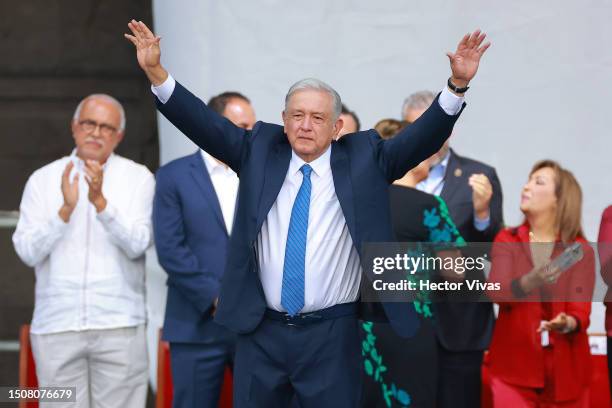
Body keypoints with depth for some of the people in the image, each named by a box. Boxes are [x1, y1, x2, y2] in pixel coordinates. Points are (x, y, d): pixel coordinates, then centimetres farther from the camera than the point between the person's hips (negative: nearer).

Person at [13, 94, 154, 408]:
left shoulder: (138, 178, 5)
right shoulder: (43, 179, 8)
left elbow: (138, 244, -8)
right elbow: (28, 252, -1)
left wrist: (100, 202, -20)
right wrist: (66, 209, -15)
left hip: (118, 324, -1)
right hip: (55, 324, 1)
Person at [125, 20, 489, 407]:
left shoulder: (363, 159, 2)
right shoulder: (260, 150, 7)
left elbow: (422, 138, -6)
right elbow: (206, 124, 1)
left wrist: (457, 85, -19)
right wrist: (156, 71, -9)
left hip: (332, 335, -2)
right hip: (262, 332, 2)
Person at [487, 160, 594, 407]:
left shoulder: (580, 250, -1)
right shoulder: (507, 240, 3)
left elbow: (580, 312, -9)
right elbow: (496, 292, -13)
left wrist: (567, 324, -32)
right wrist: (529, 283, -33)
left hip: (565, 368, 0)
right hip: (514, 365, 0)